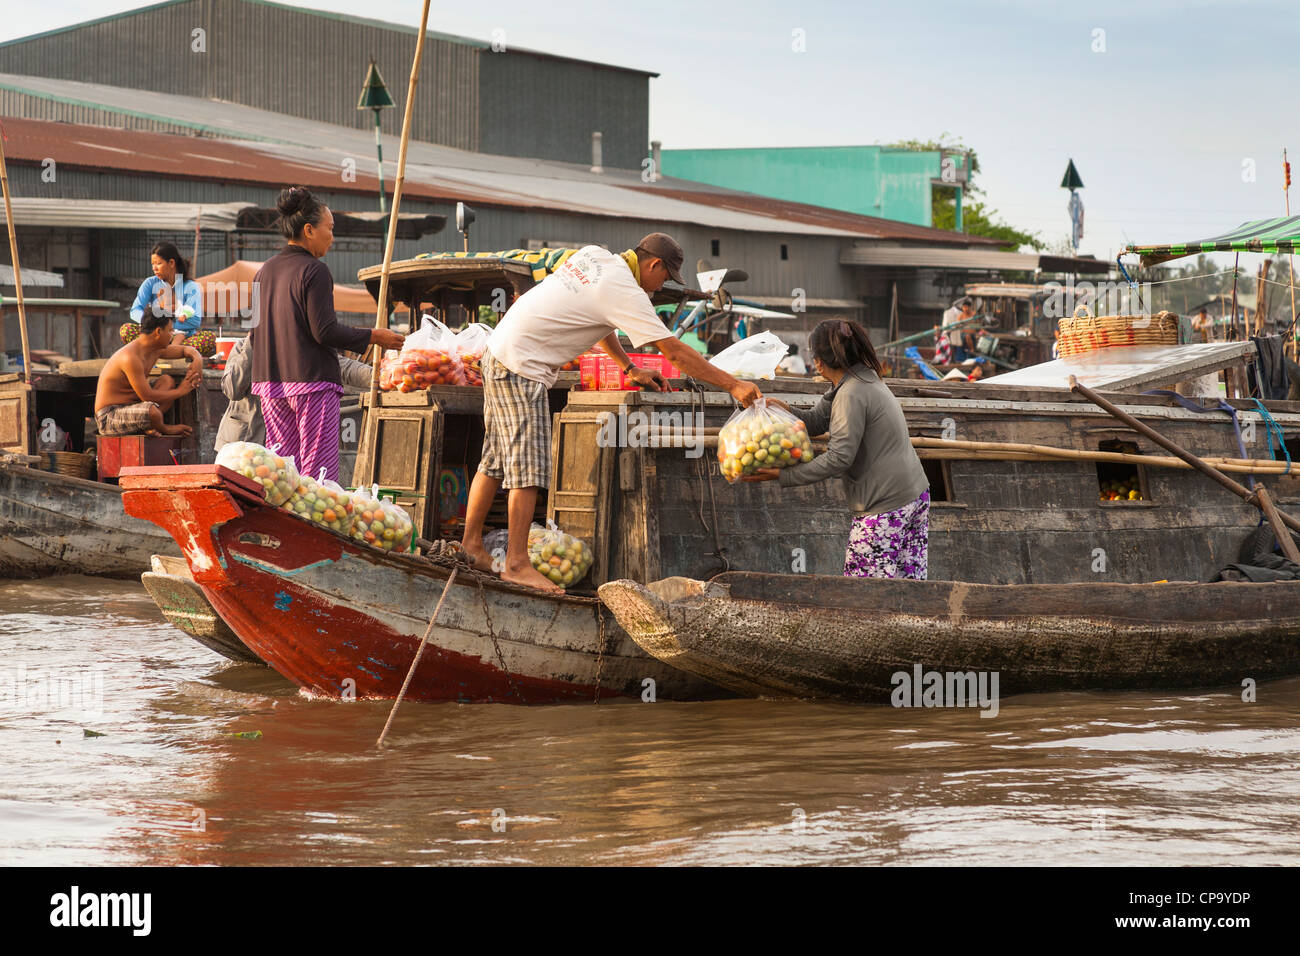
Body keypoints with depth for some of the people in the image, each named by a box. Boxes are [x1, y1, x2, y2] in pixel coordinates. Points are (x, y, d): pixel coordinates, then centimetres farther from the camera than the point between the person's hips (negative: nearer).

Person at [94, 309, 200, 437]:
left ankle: (149, 428, -8)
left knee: (167, 381, 7)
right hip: (109, 417, -10)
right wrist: (180, 391, -14)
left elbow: (186, 350, 22)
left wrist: (197, 361, -2)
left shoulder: (156, 350, 4)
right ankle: (164, 429, -1)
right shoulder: (130, 358, -26)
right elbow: (147, 396, -25)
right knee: (151, 410, -37)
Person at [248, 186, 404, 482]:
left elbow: (255, 335, 14)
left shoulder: (264, 272, 12)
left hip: (270, 381, 7)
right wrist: (372, 337, -5)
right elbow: (325, 331, -15)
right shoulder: (314, 271, -10)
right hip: (312, 380, -7)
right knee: (319, 471, -6)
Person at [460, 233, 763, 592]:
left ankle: (471, 545, 19)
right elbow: (675, 352, -15)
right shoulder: (625, 292, -16)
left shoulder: (593, 255, 9)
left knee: (497, 460, 14)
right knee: (529, 466, -10)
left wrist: (629, 368, 23)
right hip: (521, 367, -10)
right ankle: (517, 564, -12)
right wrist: (733, 385, -10)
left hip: (499, 353, 10)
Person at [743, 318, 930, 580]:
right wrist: (784, 410, -4)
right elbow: (816, 422, 14)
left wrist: (784, 475, -20)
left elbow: (839, 458, -22)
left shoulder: (851, 396, -17)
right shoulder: (866, 378, 14)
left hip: (885, 505, -10)